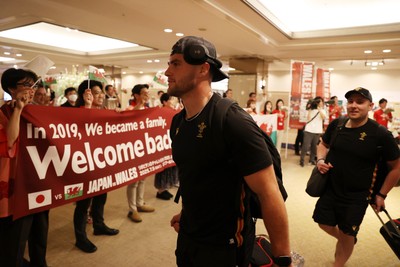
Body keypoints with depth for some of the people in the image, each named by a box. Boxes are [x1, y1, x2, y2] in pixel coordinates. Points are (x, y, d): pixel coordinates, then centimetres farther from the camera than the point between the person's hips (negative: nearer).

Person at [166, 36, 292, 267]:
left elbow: (269, 193, -23)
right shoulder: (178, 122, 0)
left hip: (223, 246, -7)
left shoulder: (233, 121, -24)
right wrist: (186, 213, 14)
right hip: (186, 236, 7)